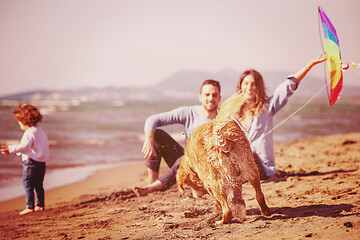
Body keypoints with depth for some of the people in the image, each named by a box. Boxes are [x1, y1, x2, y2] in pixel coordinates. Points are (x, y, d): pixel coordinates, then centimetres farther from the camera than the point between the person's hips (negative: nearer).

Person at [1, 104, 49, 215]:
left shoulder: (29, 132, -14)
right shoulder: (41, 131, 16)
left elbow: (24, 146, -24)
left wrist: (10, 149, -23)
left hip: (31, 162, -9)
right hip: (42, 163, 9)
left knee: (28, 185, -4)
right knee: (38, 185, 16)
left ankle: (30, 207, -6)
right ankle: (40, 205, 21)